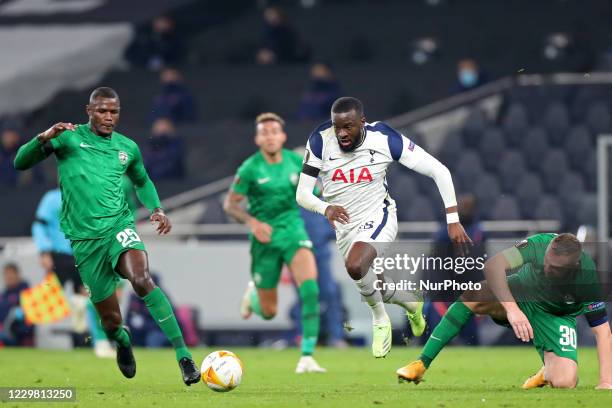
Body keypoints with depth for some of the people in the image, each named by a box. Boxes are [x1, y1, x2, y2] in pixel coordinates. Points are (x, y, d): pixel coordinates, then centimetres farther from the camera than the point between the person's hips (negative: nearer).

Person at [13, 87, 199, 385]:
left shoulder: (127, 147, 11)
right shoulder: (68, 138, 1)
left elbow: (142, 181, 30)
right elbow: (21, 162, -4)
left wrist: (156, 209, 11)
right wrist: (45, 137, -21)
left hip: (119, 226, 1)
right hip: (84, 238, -1)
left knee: (142, 279, -31)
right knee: (110, 320, 1)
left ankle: (183, 355, -33)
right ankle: (122, 341, 42)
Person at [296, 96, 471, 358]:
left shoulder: (384, 139, -19)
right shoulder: (321, 141, -15)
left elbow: (439, 171, -13)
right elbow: (302, 194, -12)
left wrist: (453, 221, -18)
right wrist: (325, 208, -36)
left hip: (377, 218, -4)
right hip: (344, 224, 4)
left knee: (355, 265, -32)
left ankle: (380, 318, -6)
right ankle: (411, 303, 43)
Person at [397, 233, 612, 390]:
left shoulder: (588, 279, -31)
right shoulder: (540, 244, -31)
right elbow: (493, 265, -40)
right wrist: (512, 309, -50)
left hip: (556, 318, 0)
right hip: (520, 293, 1)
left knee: (564, 382, -25)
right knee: (473, 295, -31)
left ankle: (548, 372, 16)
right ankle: (421, 365, -24)